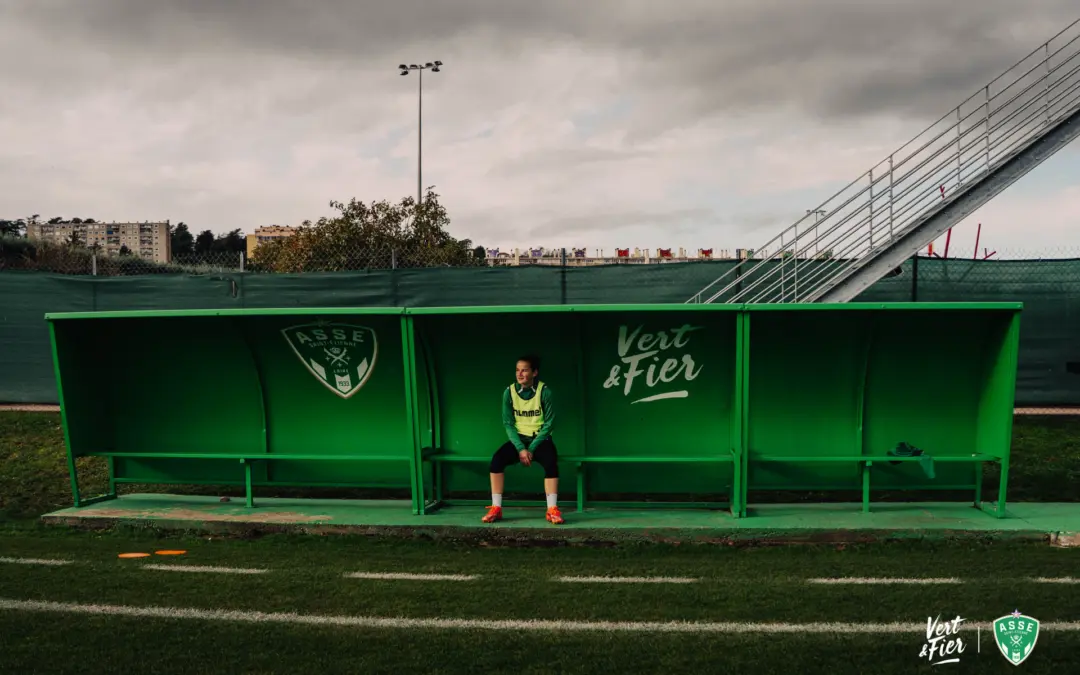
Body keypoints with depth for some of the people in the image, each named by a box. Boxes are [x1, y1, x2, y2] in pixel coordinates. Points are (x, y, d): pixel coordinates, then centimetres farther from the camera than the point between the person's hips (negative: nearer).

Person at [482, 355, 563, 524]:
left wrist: (531, 449, -16)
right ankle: (496, 509, -19)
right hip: (518, 438, 2)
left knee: (551, 462, -33)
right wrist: (521, 448, -18)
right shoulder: (509, 392, -6)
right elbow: (508, 424, -4)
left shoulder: (544, 391, -12)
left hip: (540, 438, -2)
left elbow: (549, 423, -9)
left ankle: (552, 510, -24)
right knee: (497, 459, -26)